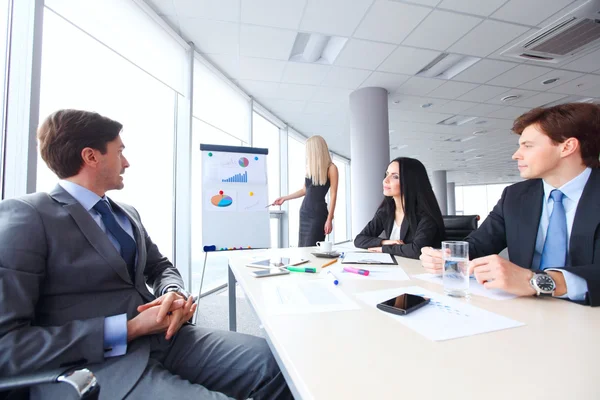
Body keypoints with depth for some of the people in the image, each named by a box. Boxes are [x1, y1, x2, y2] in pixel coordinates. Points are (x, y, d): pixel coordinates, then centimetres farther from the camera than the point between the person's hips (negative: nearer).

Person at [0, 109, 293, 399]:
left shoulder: (127, 213, 15)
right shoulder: (24, 216, -7)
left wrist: (174, 293, -4)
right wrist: (128, 330, -17)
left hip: (162, 339, 6)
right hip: (92, 363, -6)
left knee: (275, 362, -10)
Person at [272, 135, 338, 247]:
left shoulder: (331, 168, -6)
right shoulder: (309, 167, 12)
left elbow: (333, 195, -9)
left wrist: (329, 219, -15)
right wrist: (284, 198, 24)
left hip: (318, 213, -6)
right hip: (305, 212, 6)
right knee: (302, 247, 5)